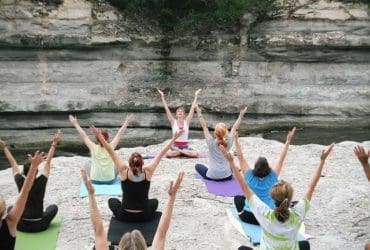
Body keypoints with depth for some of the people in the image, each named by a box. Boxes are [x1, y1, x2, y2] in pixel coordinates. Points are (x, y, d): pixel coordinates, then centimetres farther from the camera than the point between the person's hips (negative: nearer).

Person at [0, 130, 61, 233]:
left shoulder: (20, 182, -11)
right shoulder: (41, 182, -15)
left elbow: (13, 163, 0)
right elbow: (48, 161, -8)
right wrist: (54, 143, -5)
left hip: (21, 225, 2)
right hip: (39, 226, -1)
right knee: (53, 207, 26)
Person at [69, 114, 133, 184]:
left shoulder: (93, 148, -15)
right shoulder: (111, 147, -15)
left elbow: (83, 135, -6)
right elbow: (119, 134, -6)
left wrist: (75, 124, 4)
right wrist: (127, 122, 3)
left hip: (95, 180, 0)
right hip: (110, 180, 0)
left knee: (88, 167, 30)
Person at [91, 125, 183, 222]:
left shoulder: (124, 172, -17)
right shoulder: (147, 172, -15)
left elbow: (111, 152, -13)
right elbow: (161, 154, -9)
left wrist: (99, 136, -11)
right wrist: (174, 138, -3)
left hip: (124, 216, 0)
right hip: (145, 216, 1)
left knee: (112, 200, 30)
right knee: (154, 201, 33)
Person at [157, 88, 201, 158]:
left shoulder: (187, 121, 1)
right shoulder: (173, 122, -1)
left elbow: (192, 108, -1)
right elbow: (166, 108, -5)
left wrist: (195, 96, -2)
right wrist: (162, 96, -9)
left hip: (185, 146, 1)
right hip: (175, 146, -1)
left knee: (196, 154, -26)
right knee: (167, 153, -32)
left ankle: (179, 152, -6)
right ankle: (184, 152, -7)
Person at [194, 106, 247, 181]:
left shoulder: (211, 143, -14)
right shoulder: (228, 142, -8)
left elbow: (204, 127, -6)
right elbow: (234, 128, 4)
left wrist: (199, 114, -2)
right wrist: (241, 115, 12)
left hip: (212, 176, -3)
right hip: (226, 176, 3)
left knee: (197, 165, 24)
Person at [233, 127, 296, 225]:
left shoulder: (250, 176, -7)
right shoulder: (272, 177, -6)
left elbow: (240, 157, -5)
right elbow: (281, 159, -2)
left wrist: (236, 140, -6)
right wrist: (288, 141, -2)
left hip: (249, 217, 2)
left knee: (238, 198, 28)